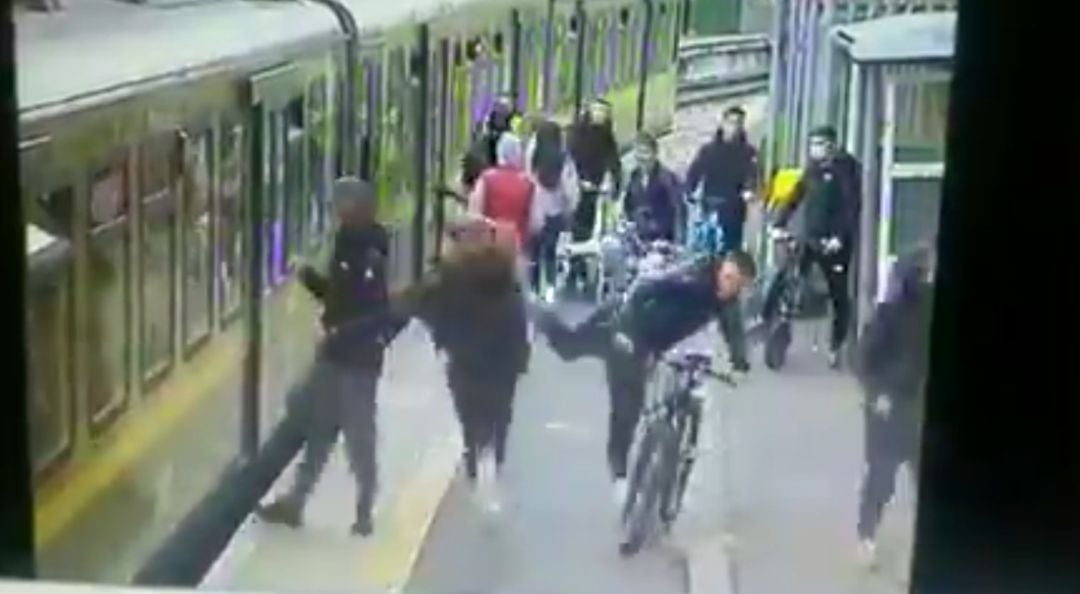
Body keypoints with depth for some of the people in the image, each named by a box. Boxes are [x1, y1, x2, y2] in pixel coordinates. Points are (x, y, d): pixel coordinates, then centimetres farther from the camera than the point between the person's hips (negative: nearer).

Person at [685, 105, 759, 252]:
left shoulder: (748, 152, 3)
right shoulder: (708, 149, 8)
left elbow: (753, 174, -9)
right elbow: (694, 173, 5)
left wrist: (749, 190, -30)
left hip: (733, 211, -1)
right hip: (709, 209, 1)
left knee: (730, 249, -1)